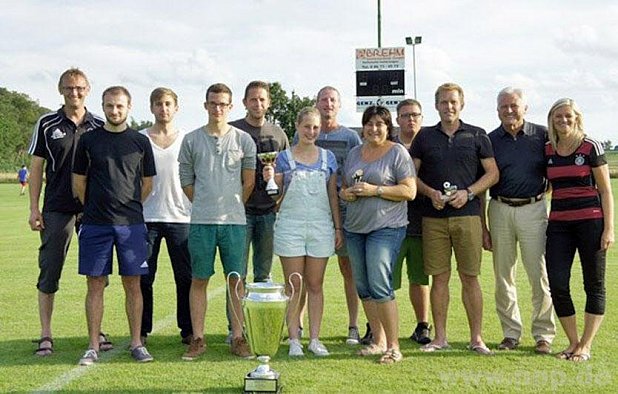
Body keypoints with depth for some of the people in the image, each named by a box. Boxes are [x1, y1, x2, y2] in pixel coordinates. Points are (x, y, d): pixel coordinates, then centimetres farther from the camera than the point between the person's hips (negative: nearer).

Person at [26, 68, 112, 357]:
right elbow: (36, 168, 4)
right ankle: (46, 335, 9)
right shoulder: (47, 124, 3)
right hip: (57, 209, -1)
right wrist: (34, 208, -3)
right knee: (49, 271, 1)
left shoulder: (99, 127, 7)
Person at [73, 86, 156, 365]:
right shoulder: (88, 140, 6)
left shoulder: (140, 142, 6)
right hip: (95, 224, 0)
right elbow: (78, 182, 12)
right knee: (95, 284, 2)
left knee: (132, 284, 3)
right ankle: (93, 346, 9)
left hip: (131, 223, 0)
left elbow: (147, 184, 13)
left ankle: (136, 343, 11)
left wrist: (128, 208, 12)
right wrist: (96, 208, 12)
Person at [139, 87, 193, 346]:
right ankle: (142, 330, 14)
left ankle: (188, 329, 14)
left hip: (180, 217, 0)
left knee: (185, 277, 2)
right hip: (146, 216, 0)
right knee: (143, 277, 3)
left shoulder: (186, 139, 8)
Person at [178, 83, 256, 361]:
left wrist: (233, 206, 11)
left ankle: (238, 338, 10)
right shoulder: (191, 140, 6)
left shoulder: (243, 140, 5)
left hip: (234, 221, 0)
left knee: (236, 280, 2)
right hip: (201, 222, 0)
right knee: (199, 280, 3)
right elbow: (186, 180, 11)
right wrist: (204, 206, 11)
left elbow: (249, 182, 10)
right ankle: (197, 339, 10)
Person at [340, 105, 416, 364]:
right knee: (363, 287, 8)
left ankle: (393, 346, -7)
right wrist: (345, 193, -1)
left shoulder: (398, 153, -2)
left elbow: (409, 191, -9)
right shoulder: (354, 153, 16)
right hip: (355, 227, 7)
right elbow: (343, 187, 23)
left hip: (386, 228, -6)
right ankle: (379, 341, 19)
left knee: (380, 286, -15)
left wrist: (375, 190, -17)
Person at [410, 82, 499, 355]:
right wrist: (430, 192, -8)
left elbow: (493, 173, 6)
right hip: (433, 217, 1)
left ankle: (476, 338, 7)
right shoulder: (425, 136, 11)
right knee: (439, 277, 3)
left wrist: (468, 193, -9)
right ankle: (440, 337, 11)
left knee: (470, 277, 0)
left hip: (467, 213, -1)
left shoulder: (477, 136, 8)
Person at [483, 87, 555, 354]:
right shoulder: (489, 141, 6)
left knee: (540, 275, -3)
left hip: (533, 209, -2)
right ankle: (511, 333, 17)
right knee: (503, 276, 6)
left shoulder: (541, 135, 3)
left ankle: (543, 335, 7)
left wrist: (544, 194, -3)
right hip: (500, 210, 2)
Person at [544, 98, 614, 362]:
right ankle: (573, 342, 13)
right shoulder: (546, 151, 8)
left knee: (594, 285, 2)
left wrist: (609, 228, -8)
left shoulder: (591, 147, -2)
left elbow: (605, 191, -2)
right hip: (558, 223, 4)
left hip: (590, 221, -3)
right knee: (557, 285, -3)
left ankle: (585, 345, 11)